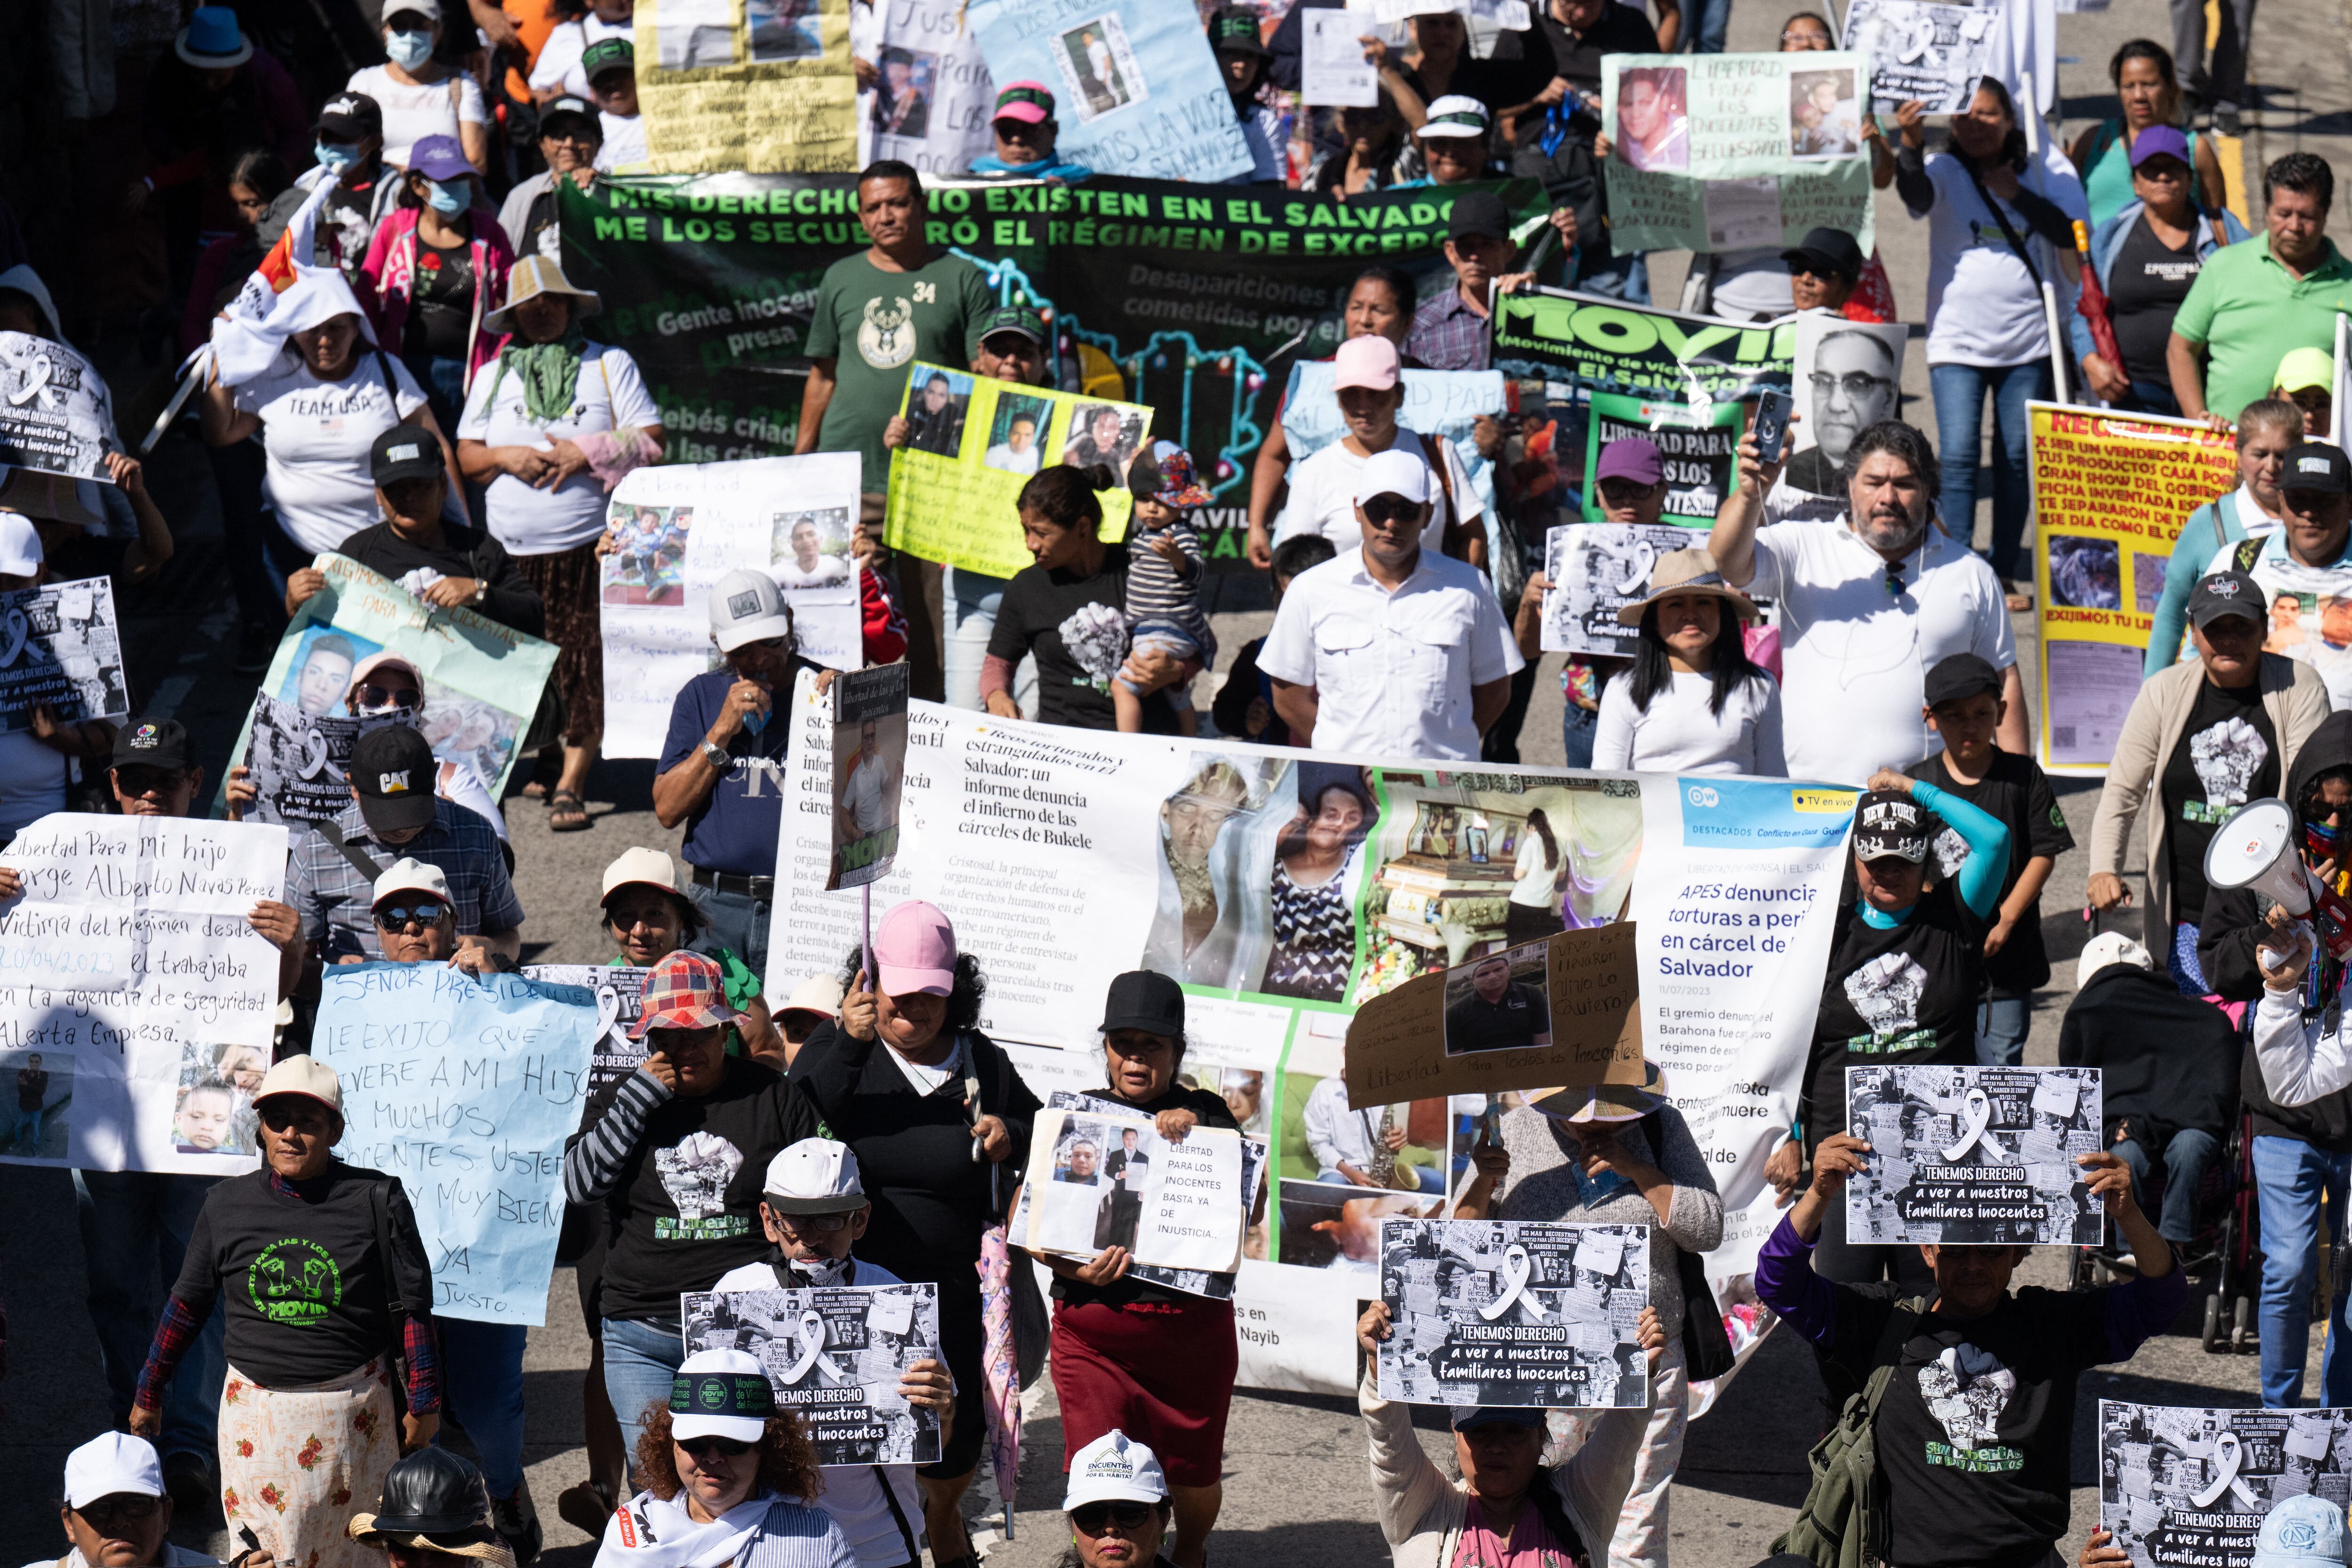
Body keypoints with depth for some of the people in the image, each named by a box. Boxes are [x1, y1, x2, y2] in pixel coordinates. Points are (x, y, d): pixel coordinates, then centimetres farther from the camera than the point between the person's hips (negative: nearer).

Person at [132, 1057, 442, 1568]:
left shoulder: (375, 1200, -5)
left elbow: (413, 1308, 1)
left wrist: (423, 1403, 3)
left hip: (351, 1410, -2)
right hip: (256, 1411, 2)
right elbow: (187, 1304, 12)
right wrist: (149, 1393, 17)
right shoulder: (227, 1205, 2)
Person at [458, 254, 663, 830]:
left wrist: (589, 456, -11)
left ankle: (572, 783, -6)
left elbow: (652, 441, 2)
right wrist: (506, 459, -8)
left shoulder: (610, 365, 8)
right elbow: (466, 455, 12)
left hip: (590, 547, -3)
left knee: (585, 667, -10)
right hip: (513, 552, 3)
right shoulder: (494, 377, 16)